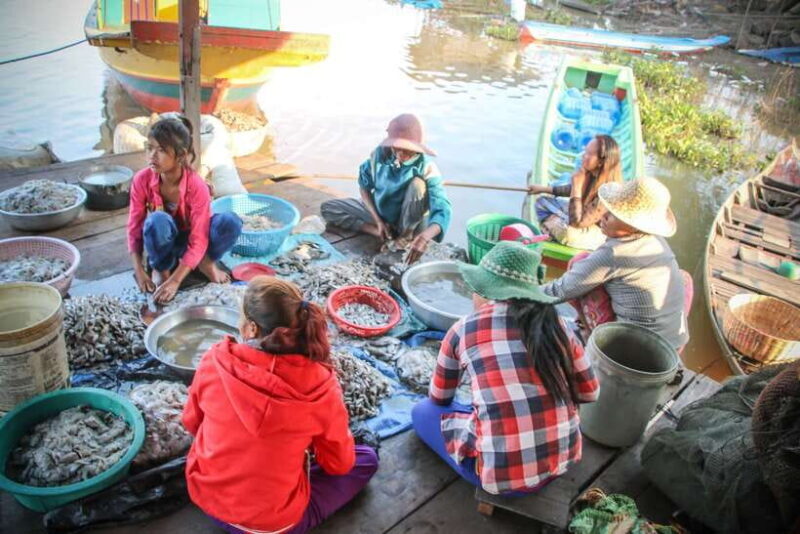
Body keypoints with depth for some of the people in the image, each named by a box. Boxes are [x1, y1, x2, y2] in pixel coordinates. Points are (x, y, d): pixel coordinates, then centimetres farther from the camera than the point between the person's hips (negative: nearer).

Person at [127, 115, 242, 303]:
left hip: (190, 242, -1)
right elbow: (134, 227, -12)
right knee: (157, 220, -37)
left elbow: (198, 240, -27)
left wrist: (175, 281, -35)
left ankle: (206, 262, -2)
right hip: (164, 243, 1)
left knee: (230, 222, -31)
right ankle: (161, 269, -8)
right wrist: (139, 271, -23)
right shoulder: (142, 180, -20)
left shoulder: (197, 186, -27)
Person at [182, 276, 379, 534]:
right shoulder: (320, 386, -23)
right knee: (366, 459, 14)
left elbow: (192, 423, 3)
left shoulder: (215, 362, -18)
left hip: (204, 495, 4)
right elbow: (339, 464, -6)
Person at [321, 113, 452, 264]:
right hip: (380, 214, 5)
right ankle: (389, 235, -12)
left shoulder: (427, 168, -28)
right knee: (328, 208, -7)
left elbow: (442, 210, -39)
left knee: (418, 183, -34)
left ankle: (406, 237, -13)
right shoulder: (380, 153, -18)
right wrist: (378, 221, -13)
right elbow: (364, 185, -3)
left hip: (411, 223, -5)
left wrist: (424, 237, -58)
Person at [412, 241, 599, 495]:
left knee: (423, 411, 19)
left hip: (501, 474, -5)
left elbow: (440, 399, 12)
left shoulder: (463, 329, -4)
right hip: (563, 459, 5)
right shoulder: (554, 324, 2)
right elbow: (589, 393, 12)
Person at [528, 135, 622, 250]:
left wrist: (577, 185, -35)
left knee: (568, 232, -37)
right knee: (542, 202, 9)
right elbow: (571, 190, 11)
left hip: (597, 231, -8)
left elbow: (576, 222, -37)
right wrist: (543, 189, 16)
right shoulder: (591, 174, -12)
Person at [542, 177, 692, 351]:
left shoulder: (613, 253, -21)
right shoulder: (655, 240, 3)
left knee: (579, 263, -4)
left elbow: (564, 289, -10)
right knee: (683, 277, 34)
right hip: (675, 343, 8)